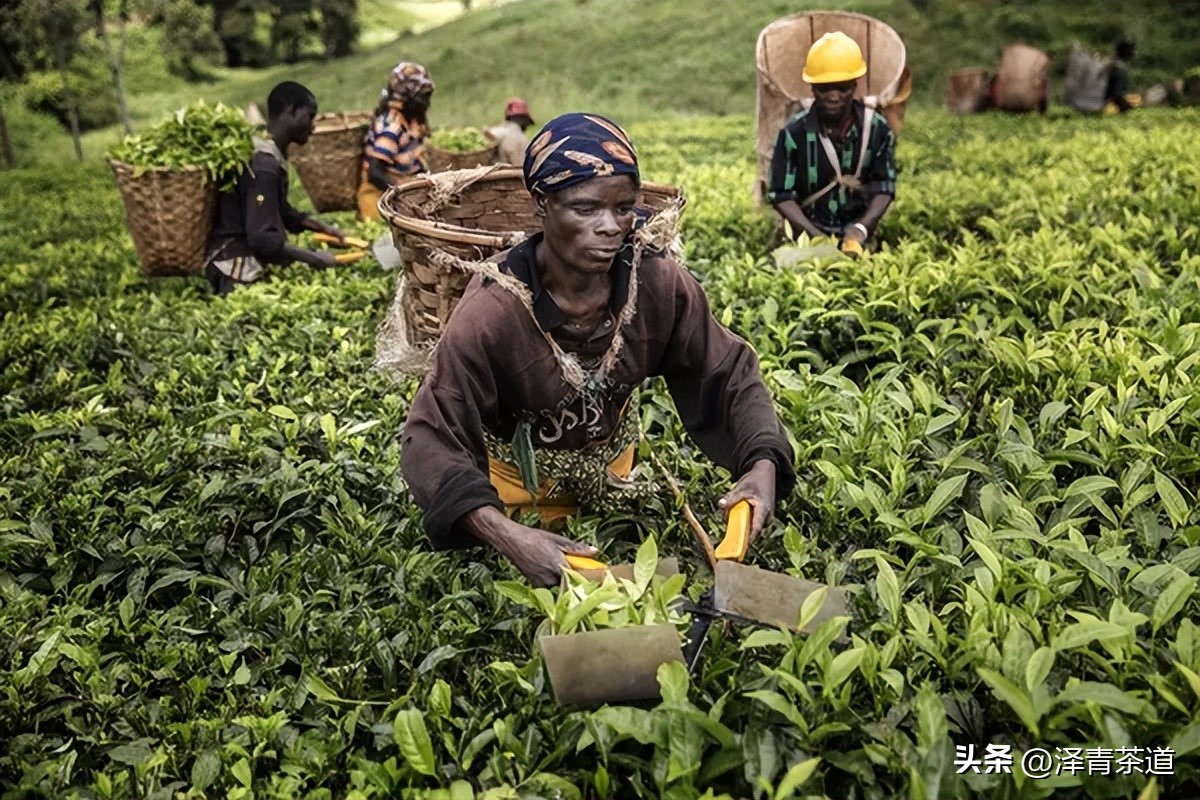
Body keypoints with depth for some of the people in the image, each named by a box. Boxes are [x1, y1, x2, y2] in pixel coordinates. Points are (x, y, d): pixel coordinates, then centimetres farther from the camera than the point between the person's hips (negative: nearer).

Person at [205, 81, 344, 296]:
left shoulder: (271, 156, 10)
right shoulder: (263, 164, -19)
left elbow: (280, 213, 23)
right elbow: (262, 238, -24)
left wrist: (321, 226, 12)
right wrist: (314, 258, -18)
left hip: (250, 260, 9)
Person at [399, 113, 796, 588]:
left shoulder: (661, 283, -26)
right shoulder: (492, 312, -35)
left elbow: (728, 376, -16)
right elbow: (432, 439, -36)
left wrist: (762, 464, -36)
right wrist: (506, 535, -52)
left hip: (612, 462, 3)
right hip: (518, 474, -2)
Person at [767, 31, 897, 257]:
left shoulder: (877, 128, -2)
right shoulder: (794, 132, -7)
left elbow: (884, 188, 1)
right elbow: (781, 195, -6)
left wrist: (862, 228, -15)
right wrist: (814, 234, -17)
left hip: (858, 234, 2)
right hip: (809, 235, -1)